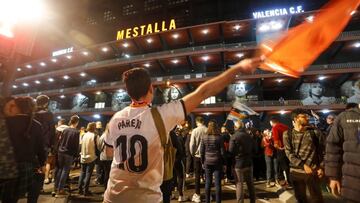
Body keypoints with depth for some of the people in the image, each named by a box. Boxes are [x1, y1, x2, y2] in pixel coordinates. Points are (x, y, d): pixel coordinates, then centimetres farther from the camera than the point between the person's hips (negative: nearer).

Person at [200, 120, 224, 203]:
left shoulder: (204, 137, -2)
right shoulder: (219, 137, -8)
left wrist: (203, 162, 10)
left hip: (207, 162, 2)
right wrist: (224, 162, 3)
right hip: (217, 162, -2)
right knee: (218, 183, 7)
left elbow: (202, 151, 1)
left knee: (207, 183, 13)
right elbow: (222, 152, -6)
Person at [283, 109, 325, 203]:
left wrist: (321, 168, -5)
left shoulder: (315, 132, 0)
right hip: (295, 171, 1)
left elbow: (323, 151, 3)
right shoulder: (287, 134, -2)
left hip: (313, 171, 0)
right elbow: (289, 153, -6)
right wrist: (303, 165, -14)